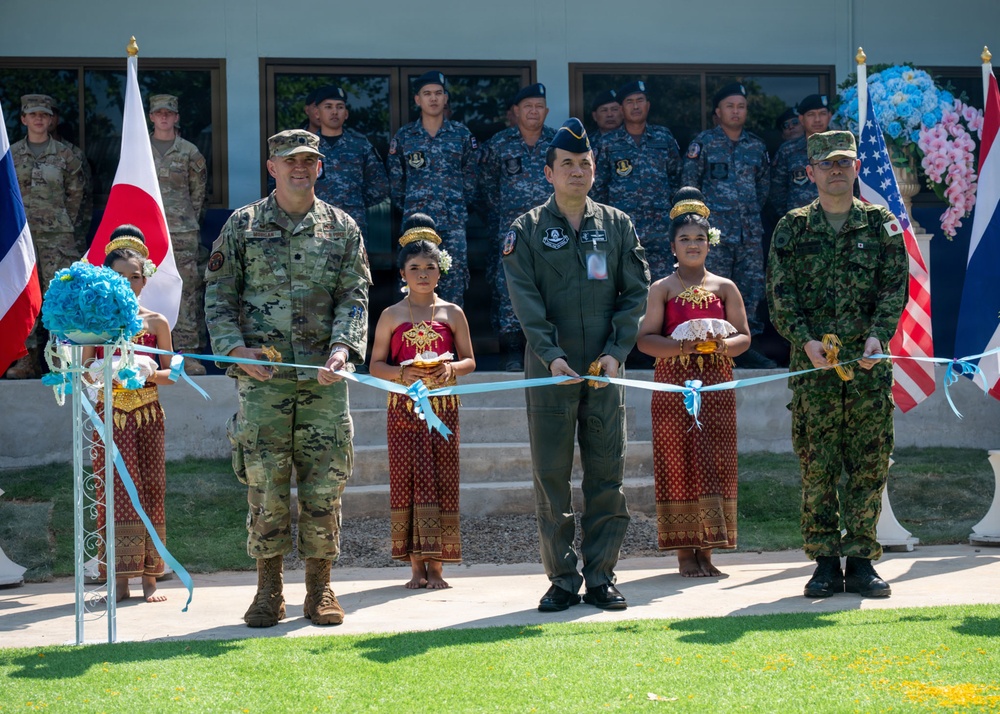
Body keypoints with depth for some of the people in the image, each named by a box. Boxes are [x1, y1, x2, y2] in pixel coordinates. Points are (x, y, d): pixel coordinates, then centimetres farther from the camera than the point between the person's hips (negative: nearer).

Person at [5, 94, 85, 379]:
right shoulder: (12, 155, 7)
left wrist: (65, 225, 6)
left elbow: (75, 193, 8)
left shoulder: (64, 155, 2)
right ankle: (29, 358, 6)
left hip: (57, 235, -2)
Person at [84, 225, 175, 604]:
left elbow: (170, 373, 8)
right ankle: (121, 577, -3)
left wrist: (149, 373, -13)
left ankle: (149, 575, 6)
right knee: (116, 488, -5)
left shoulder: (156, 323, 5)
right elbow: (84, 370, 3)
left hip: (147, 414, 1)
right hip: (110, 414, -1)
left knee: (149, 487, 1)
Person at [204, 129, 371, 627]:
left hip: (324, 377, 1)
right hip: (261, 375, -1)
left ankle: (319, 587, 11)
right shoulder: (243, 225, 7)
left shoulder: (342, 228, 10)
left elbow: (354, 298, 6)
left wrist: (342, 347, -10)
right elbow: (218, 295, 7)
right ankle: (268, 588, 8)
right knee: (265, 484, -2)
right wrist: (235, 347, -8)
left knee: (323, 485, 2)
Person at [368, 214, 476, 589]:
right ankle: (416, 565, 2)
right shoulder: (392, 315, 6)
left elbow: (469, 361, 10)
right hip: (403, 407, 0)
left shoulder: (452, 313, 7)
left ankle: (436, 565, 2)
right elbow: (375, 366, 6)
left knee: (440, 480, -2)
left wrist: (451, 368, -12)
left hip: (443, 406, 0)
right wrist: (401, 372, -14)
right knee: (407, 478, -2)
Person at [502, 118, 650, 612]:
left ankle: (600, 578, 9)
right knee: (551, 478, 0)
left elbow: (636, 291, 5)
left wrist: (616, 351, -8)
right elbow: (526, 300, -5)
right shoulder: (527, 229, 3)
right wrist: (551, 355, -17)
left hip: (604, 369, 2)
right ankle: (562, 579, 7)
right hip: (549, 369, -2)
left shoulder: (617, 225, 9)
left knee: (607, 477, 2)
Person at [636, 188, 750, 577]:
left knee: (714, 464, -1)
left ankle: (706, 548, 4)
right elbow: (645, 338, -2)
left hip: (716, 384, 2)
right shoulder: (662, 289, 5)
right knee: (678, 462, -4)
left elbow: (744, 337, 8)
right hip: (673, 384, -2)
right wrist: (681, 345, -18)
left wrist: (722, 344, -14)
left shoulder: (725, 288, 11)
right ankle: (685, 550, -1)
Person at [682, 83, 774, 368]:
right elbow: (690, 182, 2)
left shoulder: (757, 146, 12)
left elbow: (764, 183, 23)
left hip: (750, 231, 5)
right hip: (716, 229, -5)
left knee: (752, 285, 3)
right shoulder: (704, 143, 0)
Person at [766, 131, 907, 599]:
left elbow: (895, 288, 2)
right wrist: (805, 340, -14)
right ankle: (825, 563, 8)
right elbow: (780, 294, 1)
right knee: (816, 466, 0)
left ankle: (861, 561, 10)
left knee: (869, 464, 1)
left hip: (870, 363, 1)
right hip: (813, 363, 0)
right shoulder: (792, 229, 8)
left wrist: (877, 335, -15)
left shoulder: (882, 225, 9)